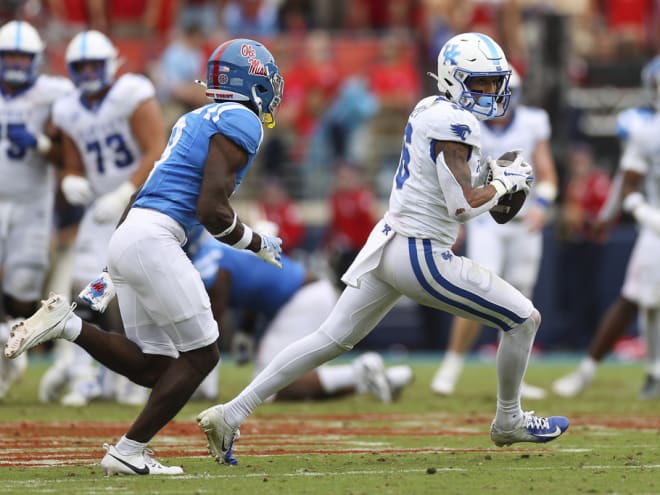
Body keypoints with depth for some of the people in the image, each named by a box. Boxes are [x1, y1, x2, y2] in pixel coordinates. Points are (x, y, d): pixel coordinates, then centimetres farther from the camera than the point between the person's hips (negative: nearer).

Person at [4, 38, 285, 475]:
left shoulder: (195, 121, 24)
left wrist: (110, 272, 25)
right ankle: (128, 452, -2)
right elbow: (212, 211, -14)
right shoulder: (241, 124, -6)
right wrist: (258, 244, 3)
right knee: (201, 355, -1)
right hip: (153, 241, -9)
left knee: (152, 368, 9)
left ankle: (66, 324, -3)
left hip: (126, 238, 9)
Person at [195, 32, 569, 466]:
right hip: (421, 256, -9)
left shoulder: (430, 109, 12)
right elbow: (464, 205, -19)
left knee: (331, 340, 10)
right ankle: (509, 422, 22)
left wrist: (488, 173, 12)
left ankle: (230, 415, 5)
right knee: (525, 319, 4)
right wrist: (506, 183, -4)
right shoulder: (454, 122, -16)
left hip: (389, 240, 9)